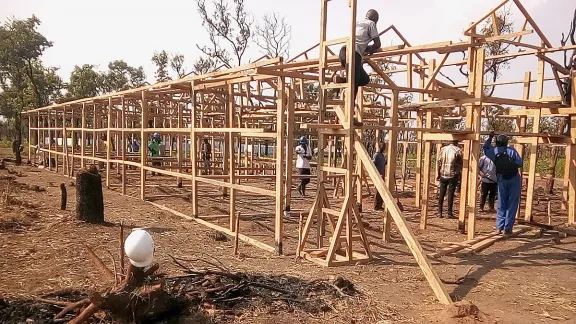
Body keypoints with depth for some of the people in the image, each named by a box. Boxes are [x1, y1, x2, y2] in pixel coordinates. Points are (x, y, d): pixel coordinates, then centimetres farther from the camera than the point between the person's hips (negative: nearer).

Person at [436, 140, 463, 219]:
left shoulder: (443, 149, 4)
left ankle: (440, 213, 9)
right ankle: (449, 213, 4)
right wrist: (460, 175, 4)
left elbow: (439, 163, 4)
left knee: (442, 194, 9)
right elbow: (460, 164, -5)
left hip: (443, 175, 3)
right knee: (450, 194, 1)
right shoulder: (458, 150, -6)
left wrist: (438, 174, 11)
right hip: (453, 175, -3)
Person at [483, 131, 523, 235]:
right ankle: (508, 228, 3)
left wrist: (490, 137, 21)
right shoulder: (511, 150, -9)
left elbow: (485, 148, 18)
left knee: (501, 204, 13)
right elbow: (520, 163, -13)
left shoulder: (494, 152, -2)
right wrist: (512, 164, 6)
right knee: (512, 204, 3)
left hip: (502, 180, 2)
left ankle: (499, 227, 10)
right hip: (514, 179, -2)